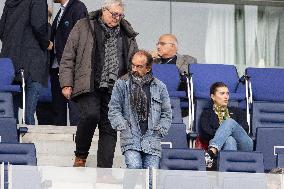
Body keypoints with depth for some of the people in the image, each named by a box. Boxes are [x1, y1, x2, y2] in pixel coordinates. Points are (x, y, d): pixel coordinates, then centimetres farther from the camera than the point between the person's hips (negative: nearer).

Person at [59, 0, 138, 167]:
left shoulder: (127, 34, 16)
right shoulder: (83, 27, 5)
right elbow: (68, 57, 4)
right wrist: (66, 83, -3)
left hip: (114, 89, 4)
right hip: (89, 85, -4)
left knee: (110, 128, -2)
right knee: (90, 115, -25)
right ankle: (80, 156, -3)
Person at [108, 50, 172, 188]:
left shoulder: (160, 87, 12)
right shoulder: (122, 84, 8)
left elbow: (167, 114, 16)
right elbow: (114, 109, 7)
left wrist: (160, 131, 2)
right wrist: (123, 127, -5)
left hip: (152, 140, 1)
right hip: (130, 139, -1)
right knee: (134, 168, -24)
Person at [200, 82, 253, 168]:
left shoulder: (237, 111, 31)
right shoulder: (207, 113, 22)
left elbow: (245, 129, 12)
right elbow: (205, 133, 4)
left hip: (243, 146, 2)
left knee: (229, 122, -28)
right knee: (229, 140, -39)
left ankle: (211, 152, -52)